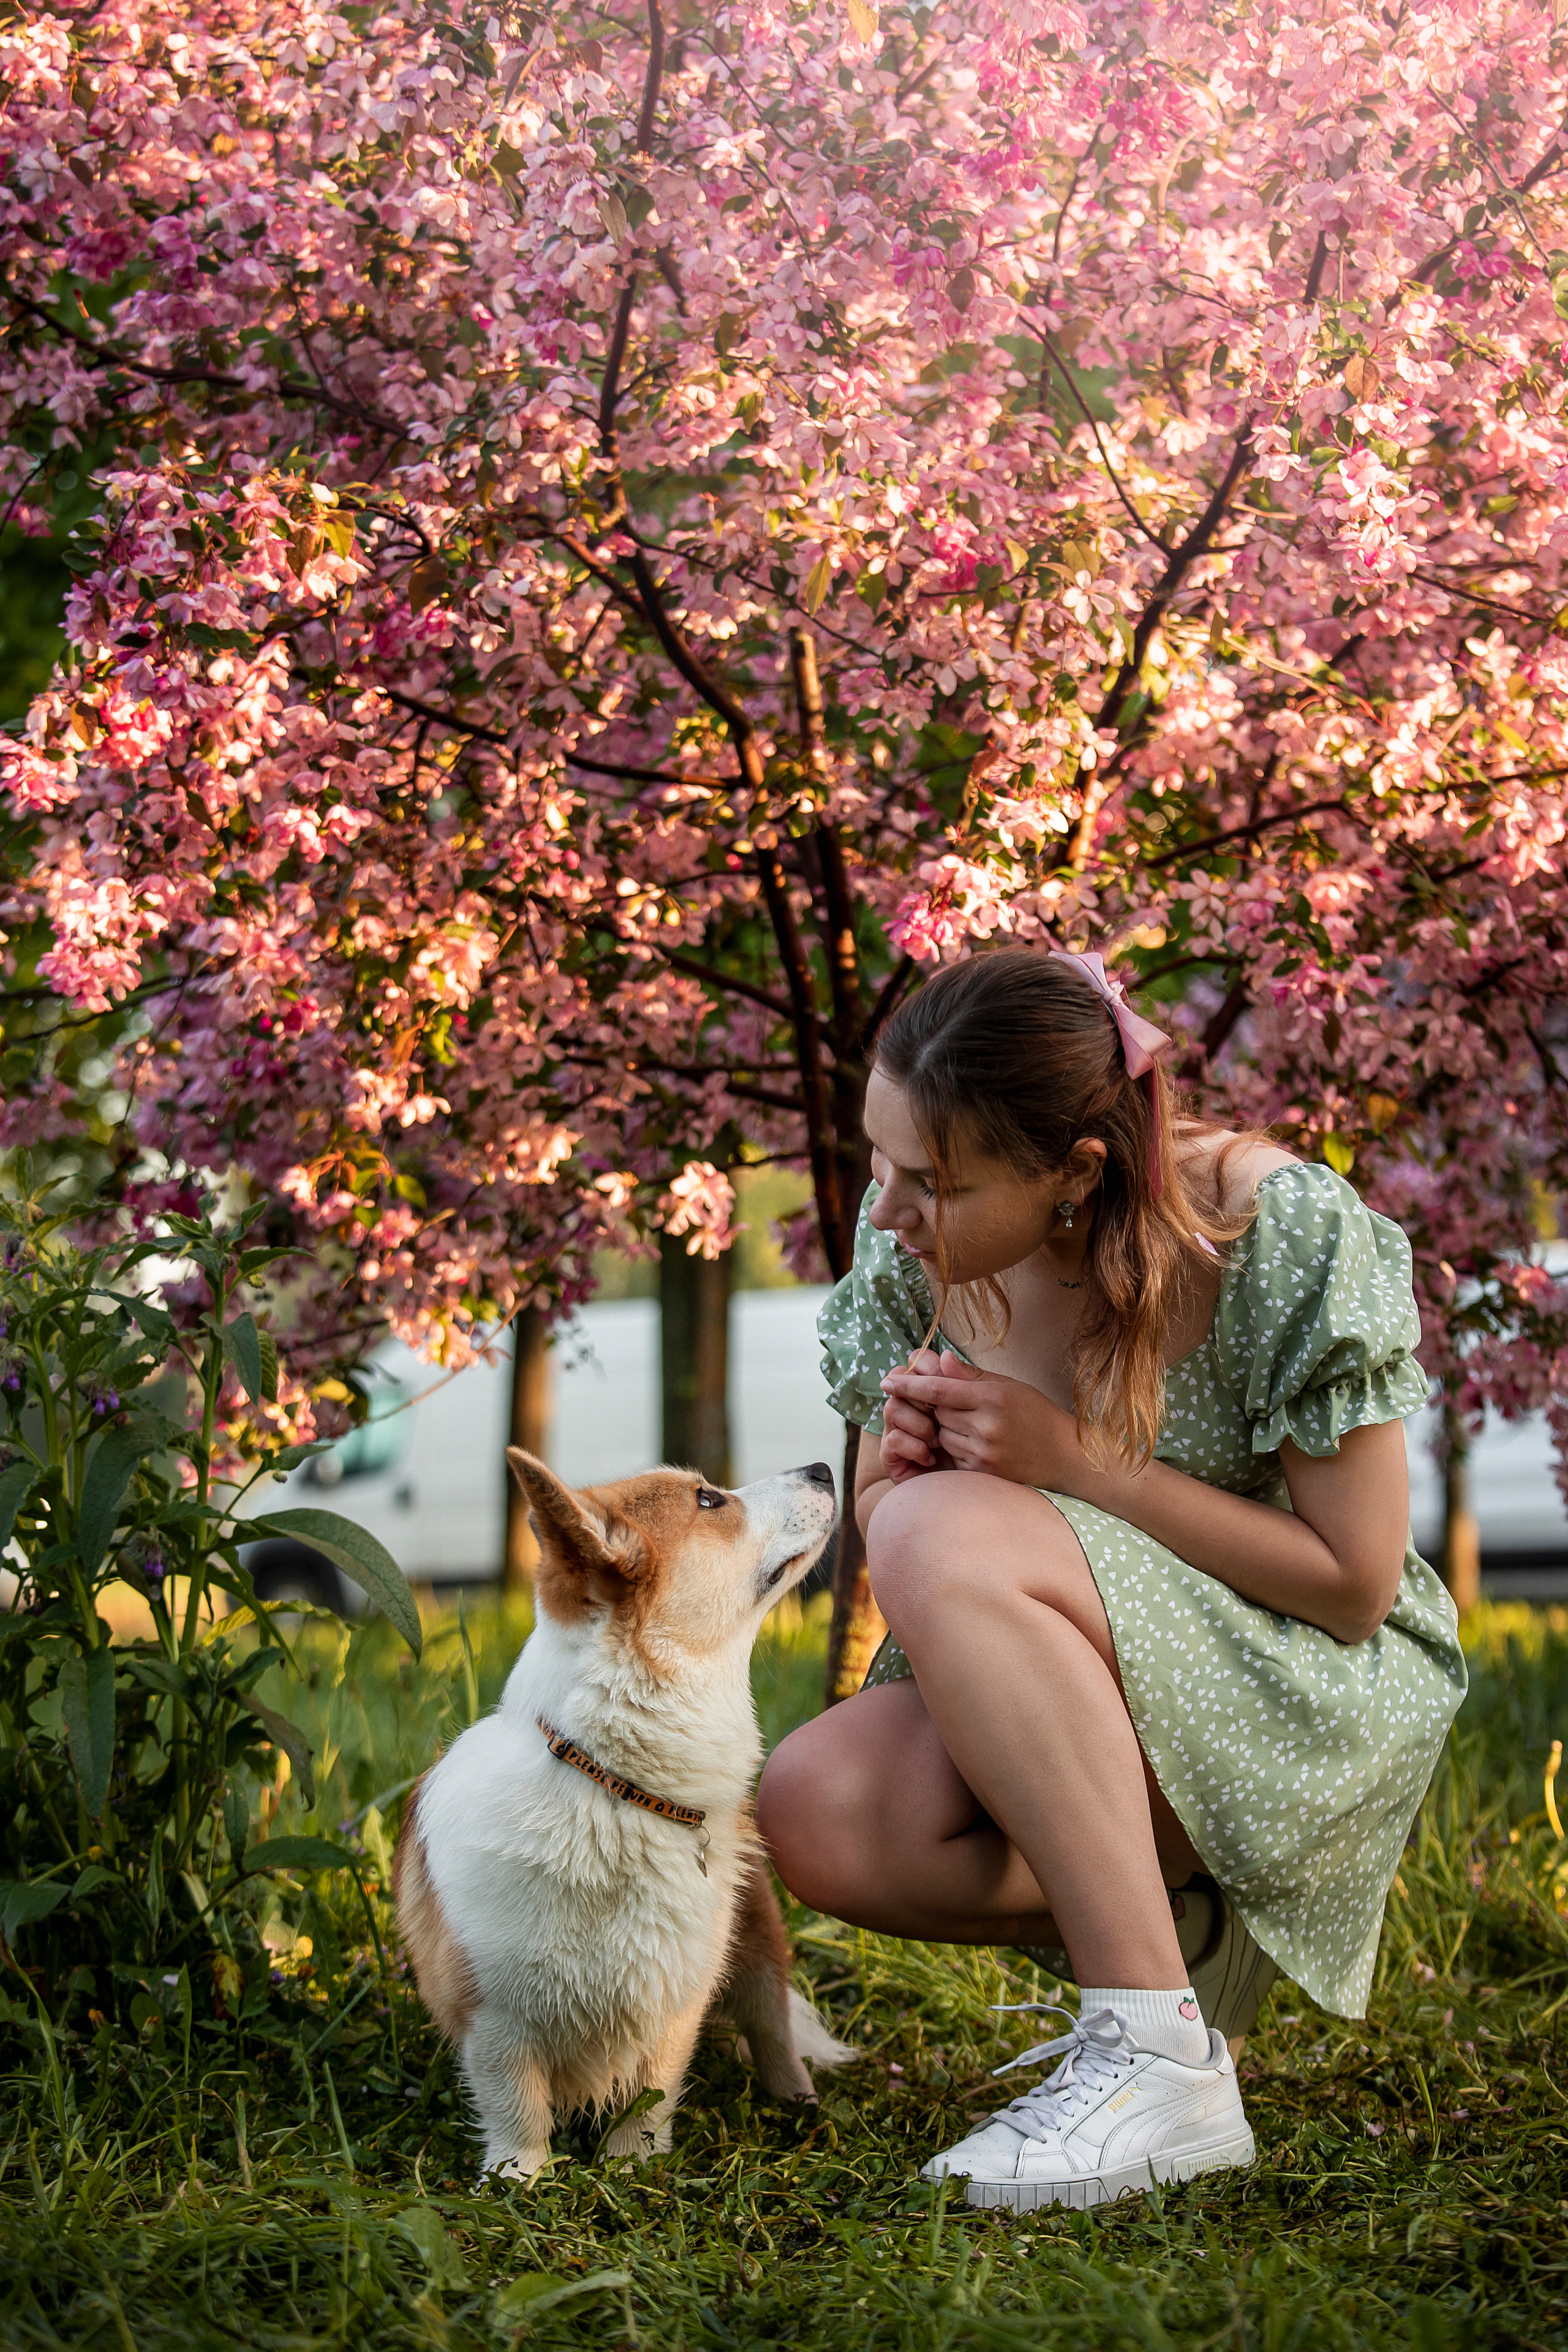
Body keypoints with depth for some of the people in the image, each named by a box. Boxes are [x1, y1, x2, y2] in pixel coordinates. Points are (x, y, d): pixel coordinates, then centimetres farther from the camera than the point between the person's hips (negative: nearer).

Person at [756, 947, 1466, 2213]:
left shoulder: (1284, 1230, -21)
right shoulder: (916, 1241, -6)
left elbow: (1354, 1581, -16)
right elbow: (883, 1517, 7)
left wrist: (1077, 1463, -24)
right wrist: (903, 1464, -18)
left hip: (1323, 1695, -5)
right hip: (1070, 1709, 6)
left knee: (944, 1539, -32)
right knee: (819, 1813, -26)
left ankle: (1162, 2056, -28)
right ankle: (1174, 1936, -1)